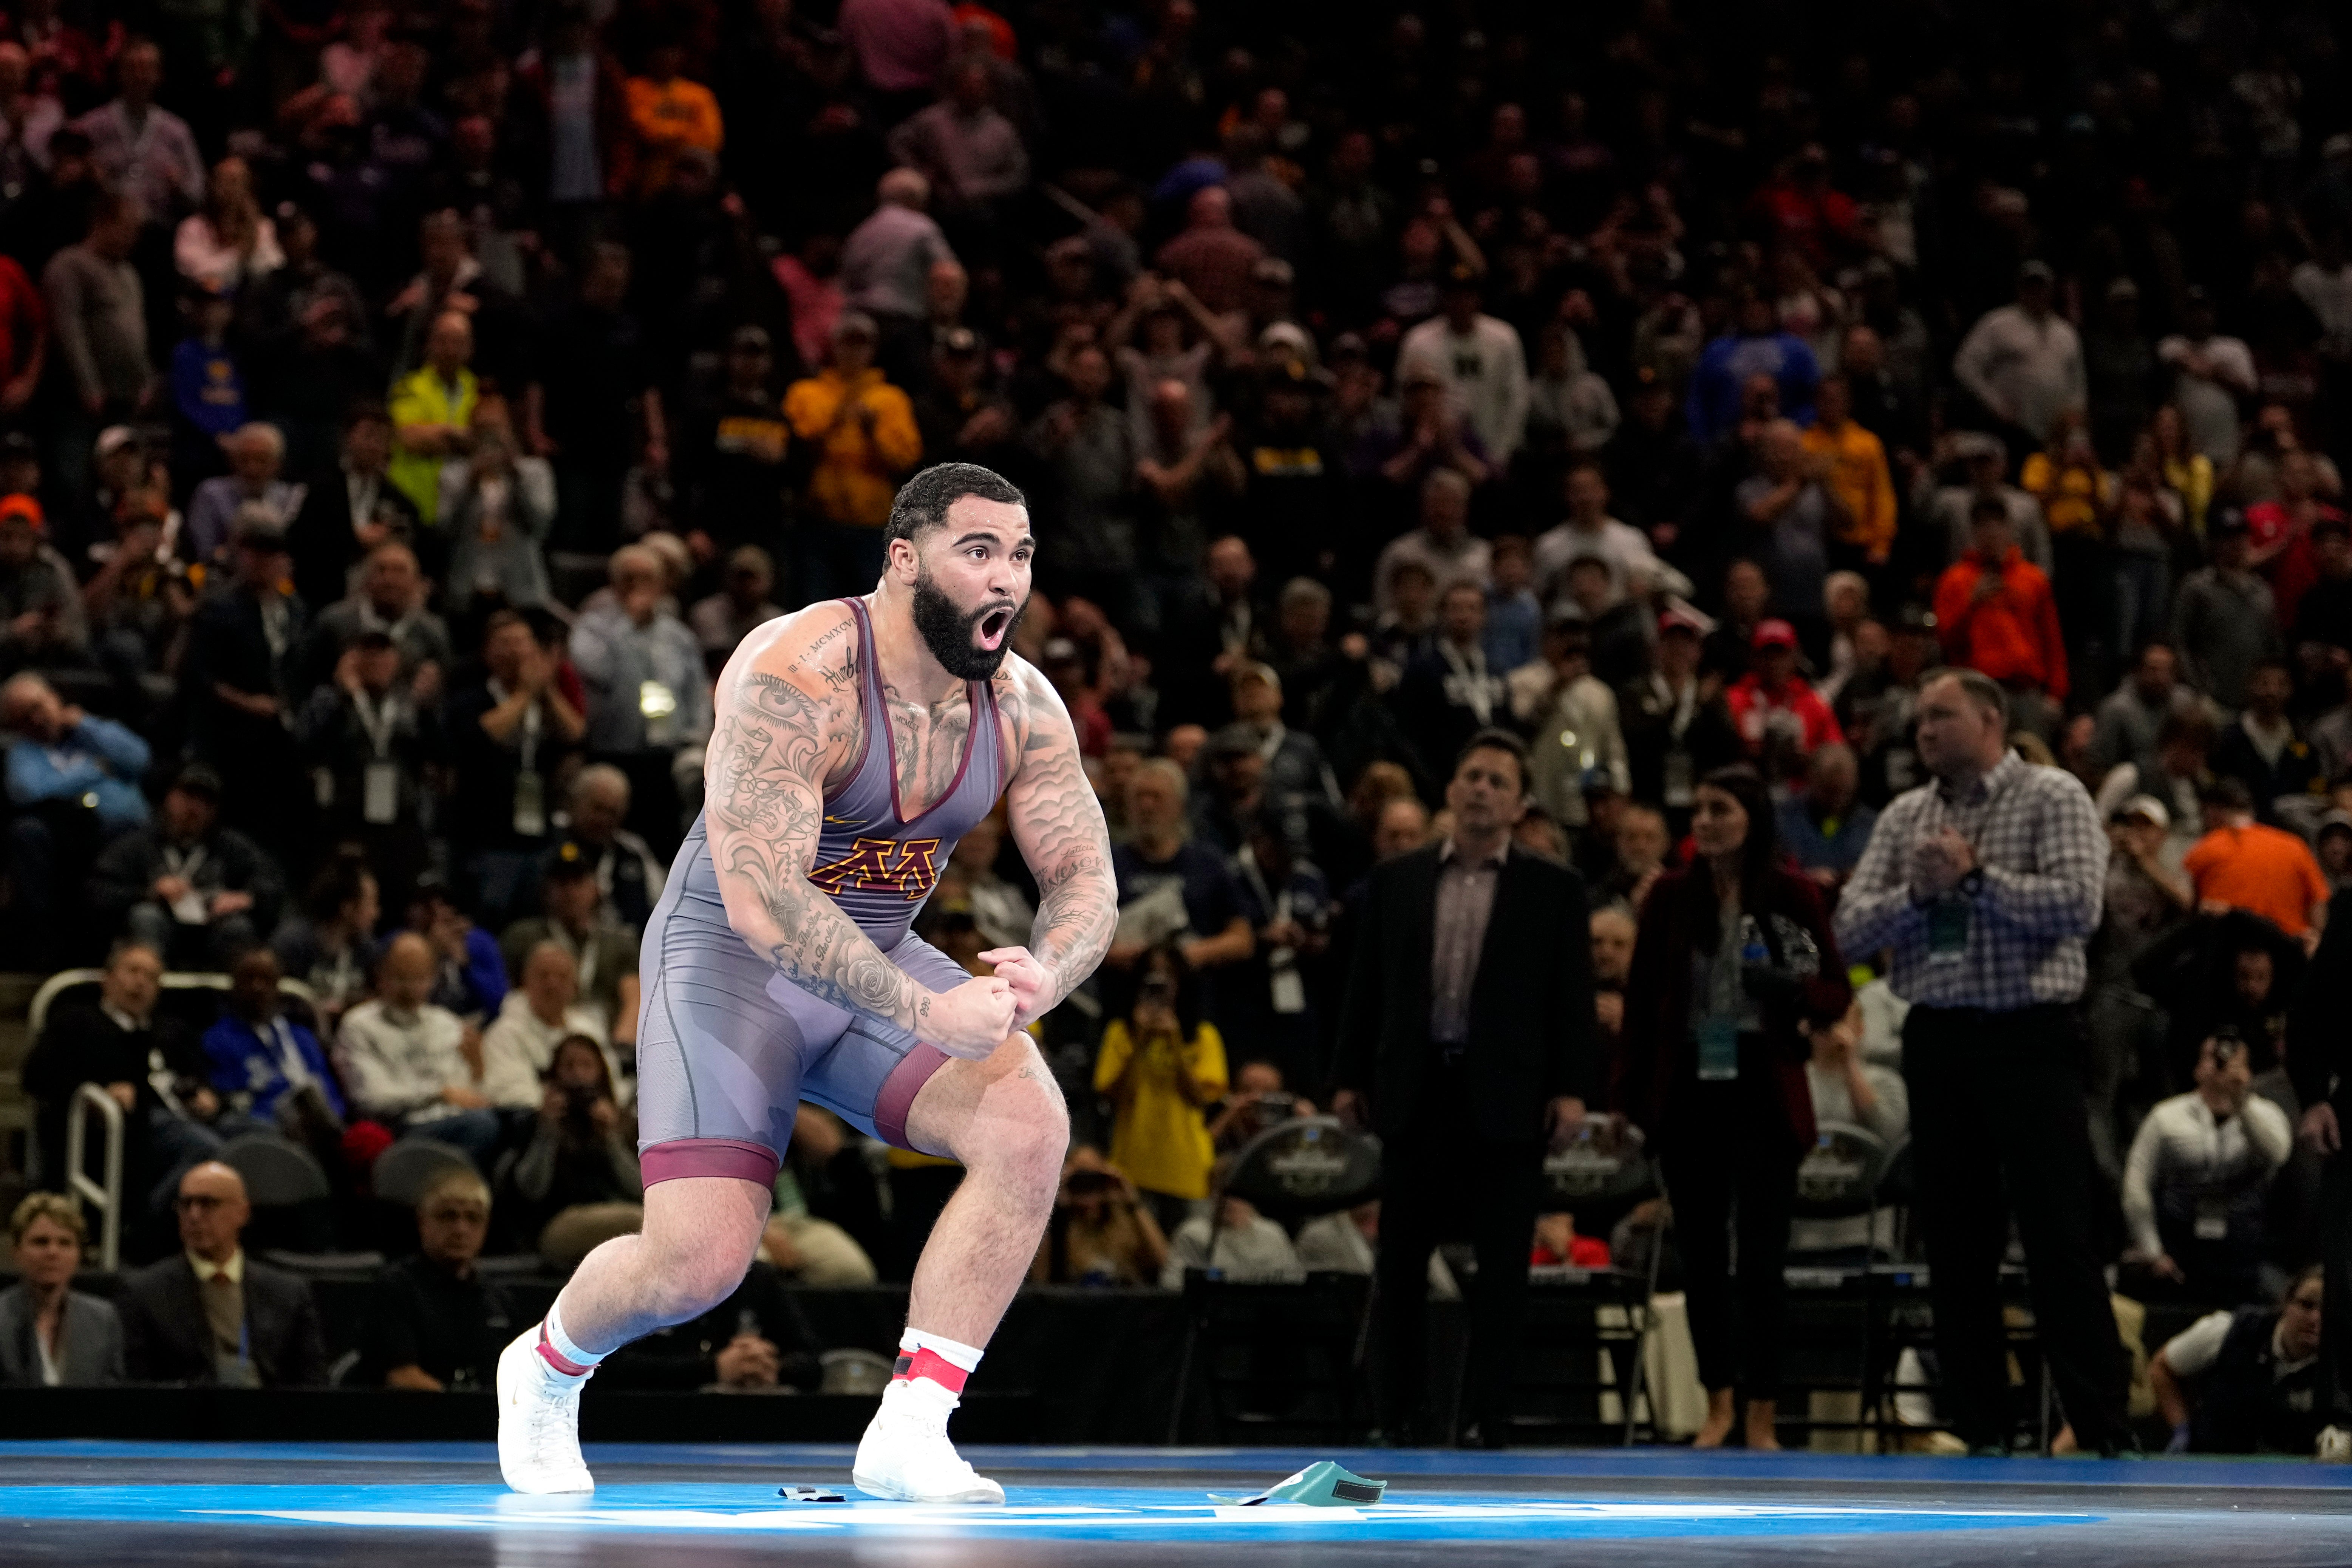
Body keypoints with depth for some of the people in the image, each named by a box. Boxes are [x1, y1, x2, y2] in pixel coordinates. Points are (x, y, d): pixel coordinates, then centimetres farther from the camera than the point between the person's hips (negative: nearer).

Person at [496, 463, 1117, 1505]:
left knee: (1030, 1125, -23)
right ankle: (546, 1368, 21)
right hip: (731, 960, -5)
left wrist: (1045, 976, -26)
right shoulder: (796, 676, -26)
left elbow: (1085, 880, -2)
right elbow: (762, 900, -33)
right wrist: (926, 1014, -39)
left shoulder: (1023, 707, -5)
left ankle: (907, 1434, -19)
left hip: (883, 965, 5)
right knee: (699, 1266, -16)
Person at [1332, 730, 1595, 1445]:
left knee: (1501, 1266, 0)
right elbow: (1366, 984, 11)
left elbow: (1574, 994, 0)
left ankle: (1488, 1418, 5)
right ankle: (1400, 1410, 12)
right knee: (1401, 1260, 4)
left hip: (1506, 1096, -2)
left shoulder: (1553, 889, 3)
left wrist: (1571, 1088, -8)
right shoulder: (1396, 880, 9)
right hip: (1417, 1091, 2)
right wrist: (1351, 1077, 5)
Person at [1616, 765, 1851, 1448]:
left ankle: (1762, 1416, 2)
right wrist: (1627, 1097, 2)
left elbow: (1838, 995, 3)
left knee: (1762, 1253, -2)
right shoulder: (1672, 897, 5)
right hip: (1688, 1089, 2)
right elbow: (1641, 1000, 7)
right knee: (1701, 1250, 6)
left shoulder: (1793, 896, 0)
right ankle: (1719, 1401, 18)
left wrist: (1792, 989, -19)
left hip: (1764, 1089, -2)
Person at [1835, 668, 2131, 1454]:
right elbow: (1851, 929, 6)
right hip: (1937, 1040, 5)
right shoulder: (1904, 819, 13)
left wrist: (1975, 878, -13)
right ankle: (1977, 1431, 13)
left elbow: (2079, 905, -15)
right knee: (1957, 1244, 7)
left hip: (2029, 1040, -5)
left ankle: (2103, 1431, -7)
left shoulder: (2053, 798, -1)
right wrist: (1917, 894, -11)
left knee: (2059, 1241, -9)